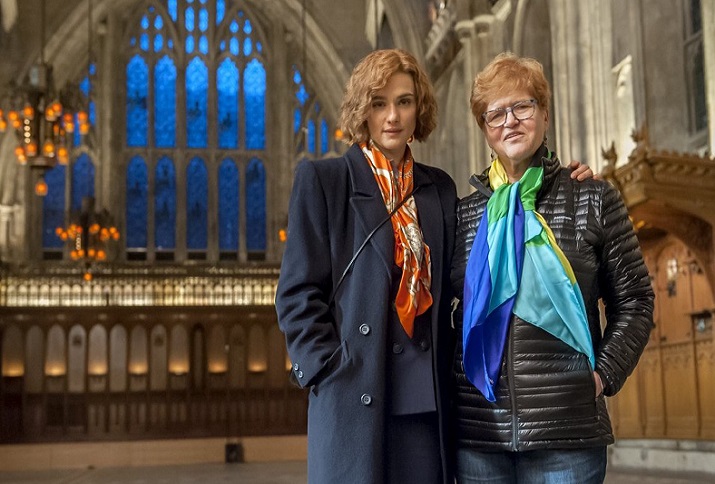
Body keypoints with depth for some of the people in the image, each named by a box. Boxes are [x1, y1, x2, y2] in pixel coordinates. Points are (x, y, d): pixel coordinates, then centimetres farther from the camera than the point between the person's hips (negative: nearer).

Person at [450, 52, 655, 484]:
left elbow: (634, 302, 6)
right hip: (477, 428, 2)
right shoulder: (465, 213, 9)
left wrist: (603, 374, -5)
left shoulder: (594, 200, 3)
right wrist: (450, 375, 4)